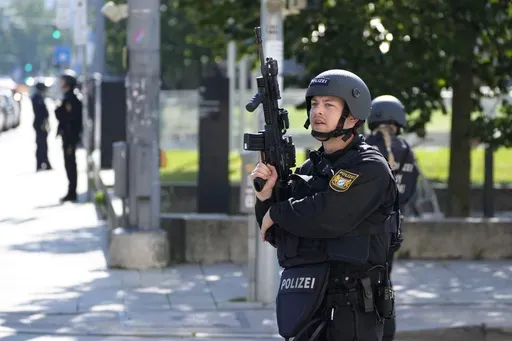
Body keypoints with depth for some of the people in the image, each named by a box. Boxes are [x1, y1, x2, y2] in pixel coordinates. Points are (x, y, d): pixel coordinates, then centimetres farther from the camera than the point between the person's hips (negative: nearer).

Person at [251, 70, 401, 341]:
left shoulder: (369, 168, -8)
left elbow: (328, 219, -23)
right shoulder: (310, 168, 15)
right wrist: (266, 195, -2)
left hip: (349, 311, -8)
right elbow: (277, 237, 16)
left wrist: (277, 212, -7)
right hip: (307, 307, 8)